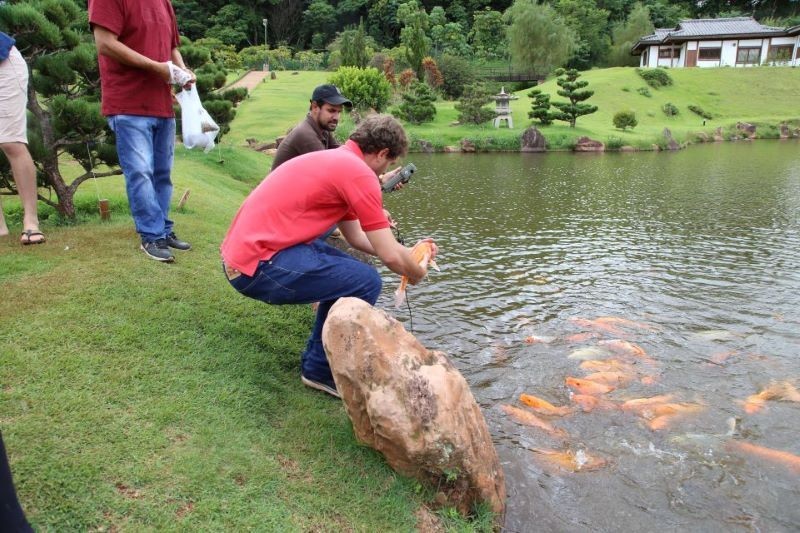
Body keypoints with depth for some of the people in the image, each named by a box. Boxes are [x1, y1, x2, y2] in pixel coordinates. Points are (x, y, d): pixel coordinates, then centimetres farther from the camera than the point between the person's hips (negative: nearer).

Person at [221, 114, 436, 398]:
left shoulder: (336, 161, 18)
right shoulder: (359, 173, -12)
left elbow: (355, 236, 22)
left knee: (345, 270, 19)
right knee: (366, 281, -9)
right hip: (259, 267, -10)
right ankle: (321, 371, 6)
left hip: (242, 254, 10)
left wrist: (410, 254, 25)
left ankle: (317, 357, 25)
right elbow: (390, 257, -11)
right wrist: (417, 273, 10)